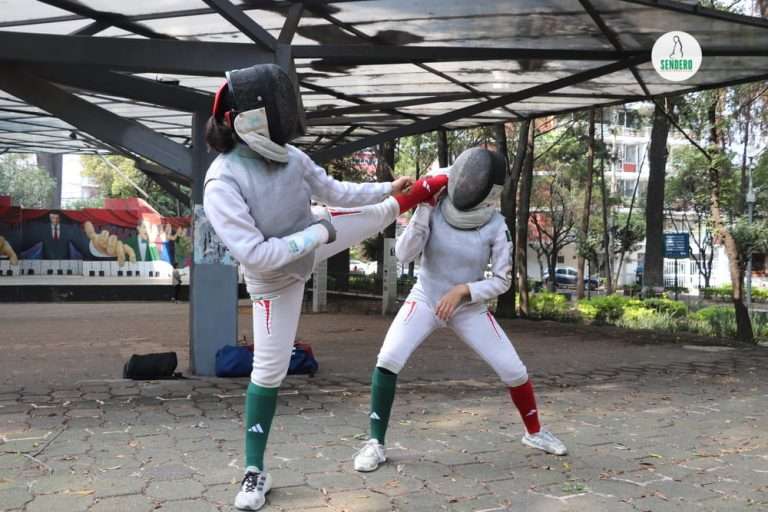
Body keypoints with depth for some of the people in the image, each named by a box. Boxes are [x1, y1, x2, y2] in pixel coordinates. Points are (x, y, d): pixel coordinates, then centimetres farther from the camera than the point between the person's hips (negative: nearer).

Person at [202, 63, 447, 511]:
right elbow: (255, 255, -37)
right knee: (270, 370, 0)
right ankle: (255, 472, 15)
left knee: (381, 212, 12)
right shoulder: (222, 183, -36)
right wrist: (318, 233, -29)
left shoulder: (289, 156, -18)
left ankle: (431, 188, 47)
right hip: (275, 276, -5)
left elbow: (335, 191, 0)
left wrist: (387, 187, 2)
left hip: (312, 237, 5)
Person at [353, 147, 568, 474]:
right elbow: (403, 256, -21)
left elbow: (501, 282, -9)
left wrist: (462, 290, -24)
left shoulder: (496, 226, -15)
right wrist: (422, 210, -28)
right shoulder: (434, 210, -15)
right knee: (388, 360, -22)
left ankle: (534, 432, 29)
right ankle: (375, 443, -7)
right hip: (425, 299, -1)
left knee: (513, 371, 0)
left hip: (470, 308, 1)